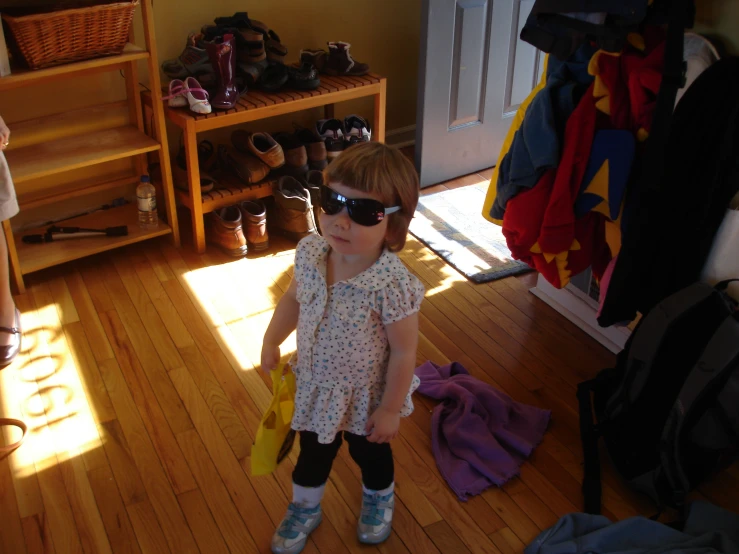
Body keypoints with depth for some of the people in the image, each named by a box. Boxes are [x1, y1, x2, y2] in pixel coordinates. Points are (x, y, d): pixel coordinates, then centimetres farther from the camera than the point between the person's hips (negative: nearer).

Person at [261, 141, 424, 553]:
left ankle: (380, 500, 60)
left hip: (366, 395, -4)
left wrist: (390, 409, -16)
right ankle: (305, 509, 56)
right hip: (316, 387, 4)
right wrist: (272, 341, 8)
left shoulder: (391, 285, -36)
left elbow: (404, 352, -25)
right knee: (313, 453, 28)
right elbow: (294, 298, 3)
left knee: (371, 453, 27)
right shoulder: (310, 253, -19)